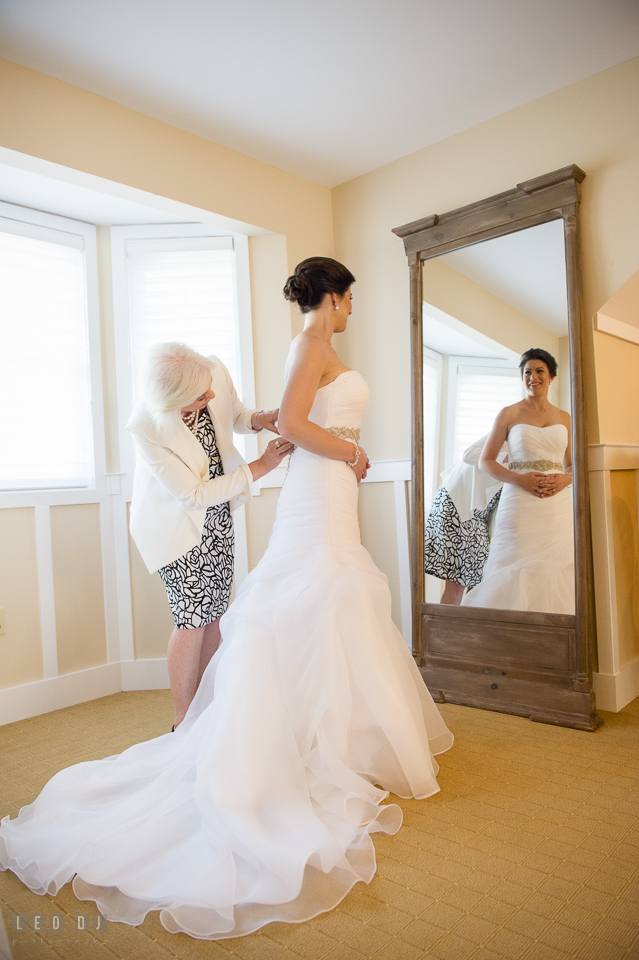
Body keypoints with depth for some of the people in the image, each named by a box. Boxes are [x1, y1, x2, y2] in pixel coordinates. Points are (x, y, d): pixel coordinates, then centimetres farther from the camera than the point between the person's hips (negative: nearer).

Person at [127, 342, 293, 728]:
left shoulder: (216, 370, -18)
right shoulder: (146, 426, -30)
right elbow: (194, 495, -24)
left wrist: (255, 418, -16)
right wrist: (259, 467, -24)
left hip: (218, 511, 5)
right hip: (178, 519, -5)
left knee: (215, 612, 9)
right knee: (193, 617, -5)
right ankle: (183, 722, 15)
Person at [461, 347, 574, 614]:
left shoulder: (564, 417, 14)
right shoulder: (509, 414, 5)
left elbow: (572, 465, 18)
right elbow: (485, 461, 2)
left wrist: (564, 479, -6)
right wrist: (519, 478, -13)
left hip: (557, 507, 3)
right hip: (519, 505, -3)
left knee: (554, 576, 0)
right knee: (516, 575, -7)